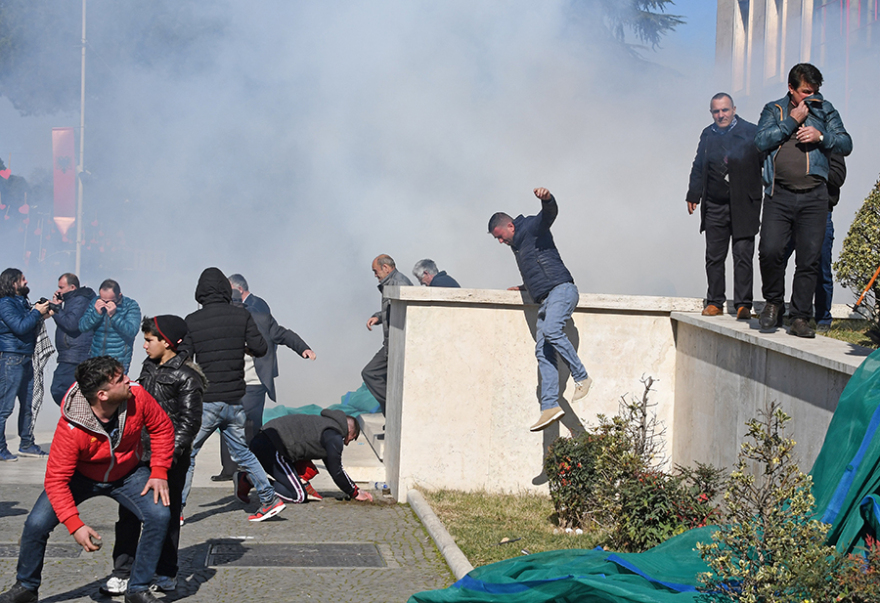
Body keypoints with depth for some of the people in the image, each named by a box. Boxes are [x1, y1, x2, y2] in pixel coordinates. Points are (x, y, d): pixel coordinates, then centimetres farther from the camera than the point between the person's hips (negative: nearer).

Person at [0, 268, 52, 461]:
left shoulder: (22, 302, 15)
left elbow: (31, 329, 21)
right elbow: (20, 327, -21)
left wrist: (41, 317, 6)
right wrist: (37, 313, -12)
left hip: (25, 358, 9)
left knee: (27, 404, 13)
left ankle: (26, 444, 22)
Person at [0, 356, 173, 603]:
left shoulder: (137, 397, -27)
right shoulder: (71, 428, -36)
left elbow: (162, 428, -7)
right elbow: (56, 479, -30)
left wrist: (159, 472, -15)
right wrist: (75, 525, -36)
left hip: (127, 474, 2)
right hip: (81, 477, -2)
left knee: (159, 515, -21)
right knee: (37, 524, -16)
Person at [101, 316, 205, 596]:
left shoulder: (186, 376, -10)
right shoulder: (149, 366, 12)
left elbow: (189, 422, -13)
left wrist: (170, 454, -22)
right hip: (140, 452, 6)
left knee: (166, 513, 5)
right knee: (129, 513, 2)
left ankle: (166, 572, 19)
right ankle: (122, 573, 5)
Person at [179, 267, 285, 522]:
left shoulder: (192, 321, -7)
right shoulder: (242, 315, -1)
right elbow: (260, 348, 0)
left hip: (206, 402, -4)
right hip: (235, 400, 4)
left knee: (186, 453, 6)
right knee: (242, 452, 18)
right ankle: (269, 499, 15)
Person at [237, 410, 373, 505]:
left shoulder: (326, 423, 29)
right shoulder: (335, 437, -2)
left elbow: (332, 467, 35)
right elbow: (336, 472, 1)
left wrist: (354, 488, 34)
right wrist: (354, 493, 15)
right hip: (272, 447, -10)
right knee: (299, 496, -8)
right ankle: (249, 479, -14)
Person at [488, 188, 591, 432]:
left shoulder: (532, 227, 1)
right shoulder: (517, 245, 27)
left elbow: (550, 213, -21)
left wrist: (547, 199, -41)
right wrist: (524, 288, 49)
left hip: (561, 290, -9)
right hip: (545, 300, 9)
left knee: (551, 330, -32)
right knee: (543, 352, -4)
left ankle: (582, 377, -25)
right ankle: (550, 407, -11)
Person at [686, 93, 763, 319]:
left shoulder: (751, 133, -4)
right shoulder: (708, 134, 11)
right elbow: (698, 167, 20)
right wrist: (693, 195, 16)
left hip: (743, 206, -4)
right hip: (715, 206, 4)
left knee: (743, 256, -5)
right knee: (714, 257, 7)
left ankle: (743, 304, -2)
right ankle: (714, 303, 15)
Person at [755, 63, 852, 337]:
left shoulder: (825, 110, 14)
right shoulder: (773, 110, 12)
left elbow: (846, 144, 9)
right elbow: (761, 141, -3)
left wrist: (820, 136, -8)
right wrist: (792, 121, -6)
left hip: (814, 195, 1)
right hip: (779, 194, -1)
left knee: (809, 259, -2)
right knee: (770, 251, -14)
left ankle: (800, 318, 5)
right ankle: (774, 302, 10)